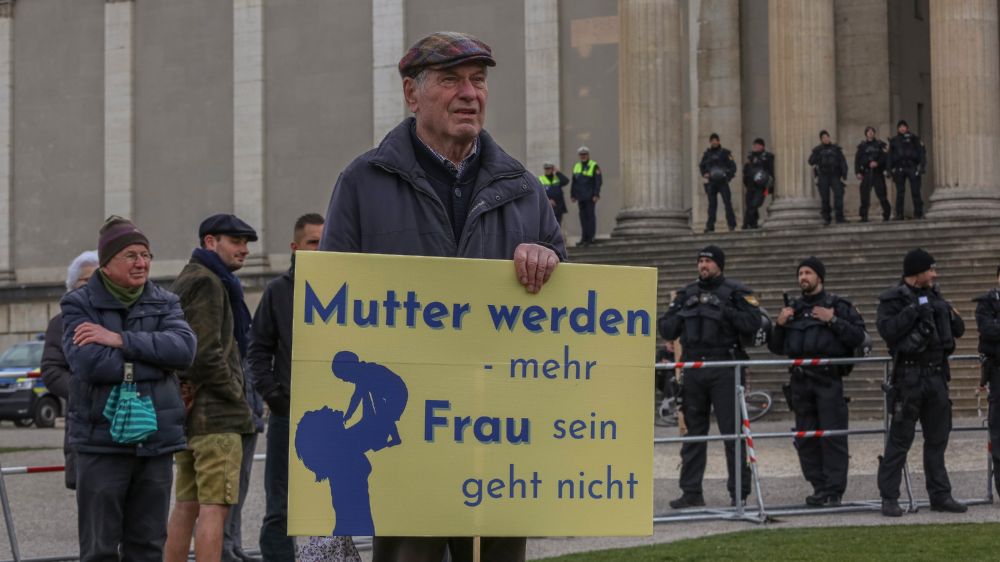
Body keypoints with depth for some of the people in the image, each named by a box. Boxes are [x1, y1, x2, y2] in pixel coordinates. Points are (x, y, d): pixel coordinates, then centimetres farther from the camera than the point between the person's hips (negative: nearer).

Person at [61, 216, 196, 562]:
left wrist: (121, 340, -15)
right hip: (101, 440, -4)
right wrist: (154, 364, -10)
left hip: (156, 440, 4)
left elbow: (184, 347, -8)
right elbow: (88, 362, -16)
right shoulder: (79, 305, 0)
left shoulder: (165, 303, 12)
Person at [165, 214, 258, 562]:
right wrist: (235, 393, -8)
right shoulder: (207, 283, -11)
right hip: (216, 415, -10)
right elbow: (206, 353, -20)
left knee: (186, 505, 12)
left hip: (187, 413, 10)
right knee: (215, 506, -12)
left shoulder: (186, 280, 22)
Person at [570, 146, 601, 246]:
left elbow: (598, 181, -9)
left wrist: (596, 195, -16)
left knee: (590, 216, -5)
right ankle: (584, 238, 10)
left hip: (590, 197, -6)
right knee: (583, 216, 6)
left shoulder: (594, 166, -3)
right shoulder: (577, 166, 16)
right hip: (581, 197, 6)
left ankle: (590, 238, -4)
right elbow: (574, 182, 19)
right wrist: (572, 195, 14)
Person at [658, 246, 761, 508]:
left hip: (723, 370, -5)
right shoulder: (686, 294, 17)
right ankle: (691, 492, 11)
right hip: (693, 372, 5)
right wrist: (683, 312, -1)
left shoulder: (735, 292, 2)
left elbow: (753, 324, -9)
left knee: (732, 432, -5)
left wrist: (726, 312, -15)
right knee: (693, 432, 7)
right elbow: (666, 330, 14)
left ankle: (740, 493, -2)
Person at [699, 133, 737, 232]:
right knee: (712, 204, 1)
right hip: (711, 183, 3)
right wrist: (704, 174, 3)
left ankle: (732, 224, -5)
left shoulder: (725, 153, 3)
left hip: (722, 182, -3)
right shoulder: (707, 154, 12)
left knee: (727, 202, -7)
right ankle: (710, 226, 0)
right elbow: (701, 166, 22)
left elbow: (733, 166, 2)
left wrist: (728, 176, -11)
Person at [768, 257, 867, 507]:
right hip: (800, 381, 5)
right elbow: (776, 347, 20)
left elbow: (859, 336, -6)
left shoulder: (839, 306, 5)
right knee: (805, 438, 4)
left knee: (833, 436, -9)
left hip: (828, 380, -5)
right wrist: (779, 325, 3)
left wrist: (833, 321, -13)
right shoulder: (792, 309, 19)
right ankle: (819, 488, 11)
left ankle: (834, 491, -8)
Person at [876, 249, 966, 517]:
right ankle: (889, 498, -1)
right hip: (909, 376, -7)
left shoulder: (934, 297, 14)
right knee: (900, 439, -4)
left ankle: (940, 495, 17)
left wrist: (950, 315, -2)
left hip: (937, 375, 7)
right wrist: (914, 310, -22)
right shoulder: (893, 299, -5)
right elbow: (887, 330, -20)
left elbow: (958, 330, 17)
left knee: (937, 438, 10)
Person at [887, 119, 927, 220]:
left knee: (915, 192, -6)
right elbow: (889, 156, 17)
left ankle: (918, 213, -3)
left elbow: (922, 152, 5)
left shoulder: (914, 139, 11)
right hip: (899, 169, 2)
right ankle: (899, 214, -2)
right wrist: (889, 170, 7)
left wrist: (922, 166, -6)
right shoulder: (894, 141, 18)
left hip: (912, 167, -2)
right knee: (900, 192, -2)